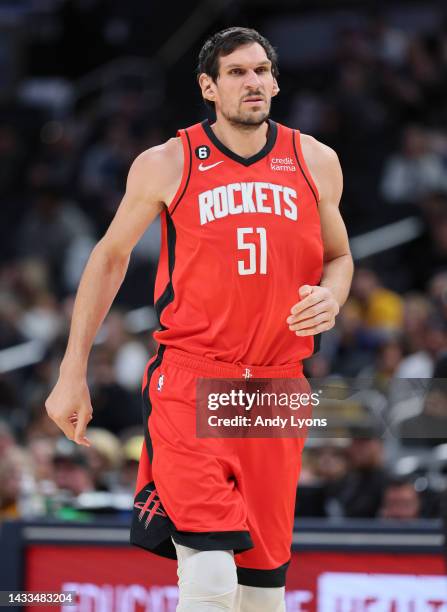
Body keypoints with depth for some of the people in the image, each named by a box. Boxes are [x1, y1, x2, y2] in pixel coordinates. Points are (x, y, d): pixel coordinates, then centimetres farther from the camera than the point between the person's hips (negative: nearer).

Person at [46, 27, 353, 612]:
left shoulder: (315, 162, 8)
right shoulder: (167, 165, 0)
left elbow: (338, 256, 22)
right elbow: (110, 257, 11)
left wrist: (330, 298, -3)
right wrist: (72, 374, 8)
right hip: (189, 382, -3)